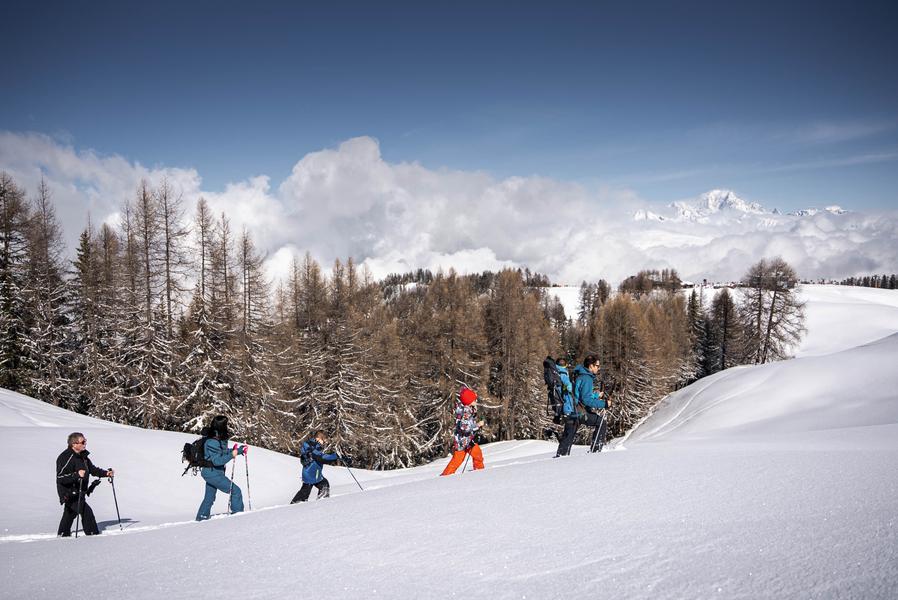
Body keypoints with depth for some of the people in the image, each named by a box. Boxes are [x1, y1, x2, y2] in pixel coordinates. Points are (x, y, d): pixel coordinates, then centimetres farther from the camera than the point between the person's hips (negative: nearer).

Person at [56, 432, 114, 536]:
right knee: (86, 511, -13)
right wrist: (77, 475, -40)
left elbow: (92, 469, 15)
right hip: (70, 493, -10)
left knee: (70, 513, 23)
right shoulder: (65, 457, -22)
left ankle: (63, 533, 40)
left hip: (78, 493, 10)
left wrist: (106, 473, 1)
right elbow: (60, 477, -27)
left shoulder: (83, 456, 6)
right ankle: (93, 533, -4)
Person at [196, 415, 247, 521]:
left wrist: (239, 450, 15)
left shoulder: (221, 439, 4)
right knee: (235, 491, -5)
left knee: (209, 497, 22)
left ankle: (201, 517, 33)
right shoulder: (212, 442, -25)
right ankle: (238, 513, 2)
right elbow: (217, 460, -27)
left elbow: (224, 452, 19)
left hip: (212, 473, 10)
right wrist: (231, 455, -33)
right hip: (213, 473, -10)